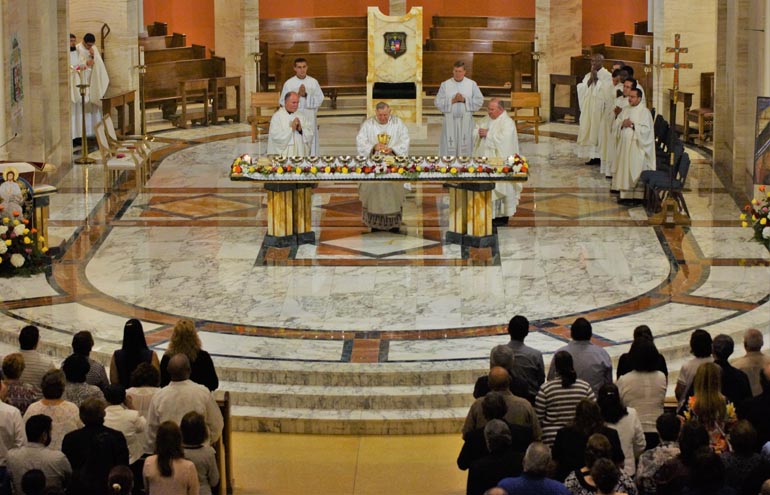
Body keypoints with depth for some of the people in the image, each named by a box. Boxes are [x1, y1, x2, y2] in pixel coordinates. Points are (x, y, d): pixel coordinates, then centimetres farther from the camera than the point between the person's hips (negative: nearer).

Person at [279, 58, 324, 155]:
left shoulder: (313, 82, 6)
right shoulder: (288, 83, 1)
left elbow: (320, 99, 1)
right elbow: (282, 102, -2)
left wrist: (306, 95, -14)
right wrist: (298, 95, -13)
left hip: (310, 121, 1)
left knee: (311, 149, 2)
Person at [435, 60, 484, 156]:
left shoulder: (472, 84, 6)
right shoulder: (445, 85, 7)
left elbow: (479, 101, 0)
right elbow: (437, 102, 1)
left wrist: (464, 100, -11)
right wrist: (452, 100, -11)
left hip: (466, 122, 0)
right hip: (450, 122, 0)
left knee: (465, 149, -1)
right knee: (449, 149, -2)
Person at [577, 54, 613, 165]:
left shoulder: (607, 76, -4)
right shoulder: (588, 76, 15)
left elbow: (606, 91, -17)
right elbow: (582, 90, 4)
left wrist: (596, 79, -12)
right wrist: (590, 80, -7)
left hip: (600, 109, -6)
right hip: (588, 108, 6)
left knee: (599, 130, -7)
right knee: (589, 131, 3)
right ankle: (594, 156, 8)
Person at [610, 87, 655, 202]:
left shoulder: (644, 112, -6)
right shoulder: (625, 110, 13)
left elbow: (646, 129, -14)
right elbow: (615, 125, 10)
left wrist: (633, 125, -17)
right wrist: (622, 124, -10)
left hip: (637, 147, -6)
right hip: (624, 145, 6)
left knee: (636, 170, -5)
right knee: (624, 169, 6)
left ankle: (637, 196, -3)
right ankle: (625, 194, 11)